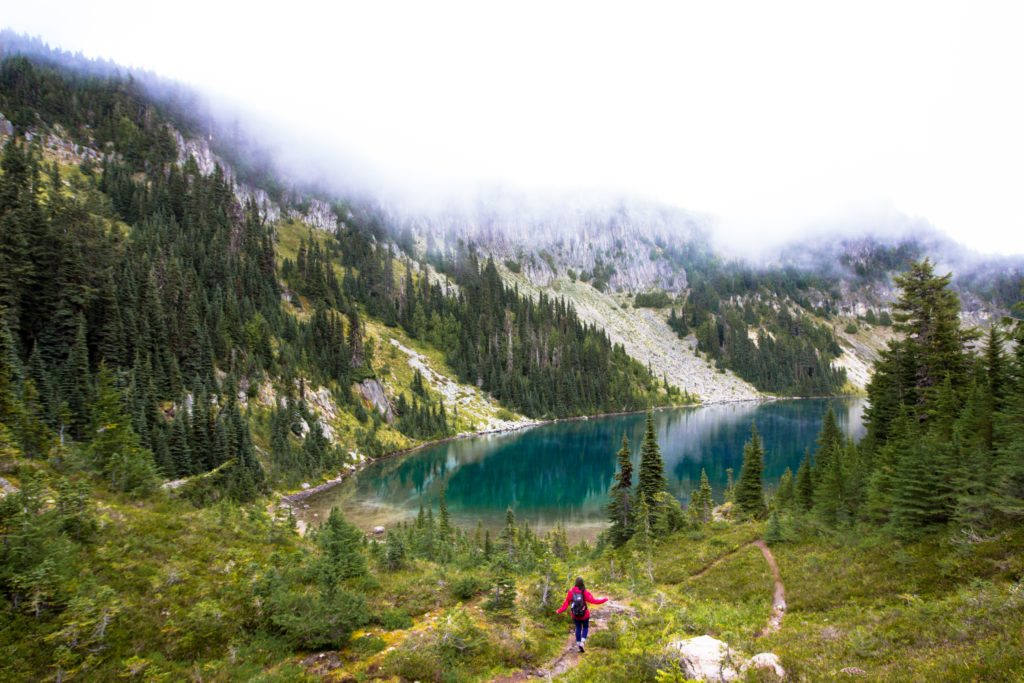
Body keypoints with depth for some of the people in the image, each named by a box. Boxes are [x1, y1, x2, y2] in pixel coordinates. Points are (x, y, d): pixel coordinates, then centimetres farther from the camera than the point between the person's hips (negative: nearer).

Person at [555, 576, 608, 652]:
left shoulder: (571, 591, -11)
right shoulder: (585, 592, -18)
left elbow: (566, 603, -8)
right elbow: (593, 600, -19)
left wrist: (559, 611, 4)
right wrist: (604, 599, -9)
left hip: (575, 615, 2)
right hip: (584, 615, -2)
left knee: (578, 628, 20)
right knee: (585, 628, 18)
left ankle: (578, 644, 20)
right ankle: (582, 643, 1)